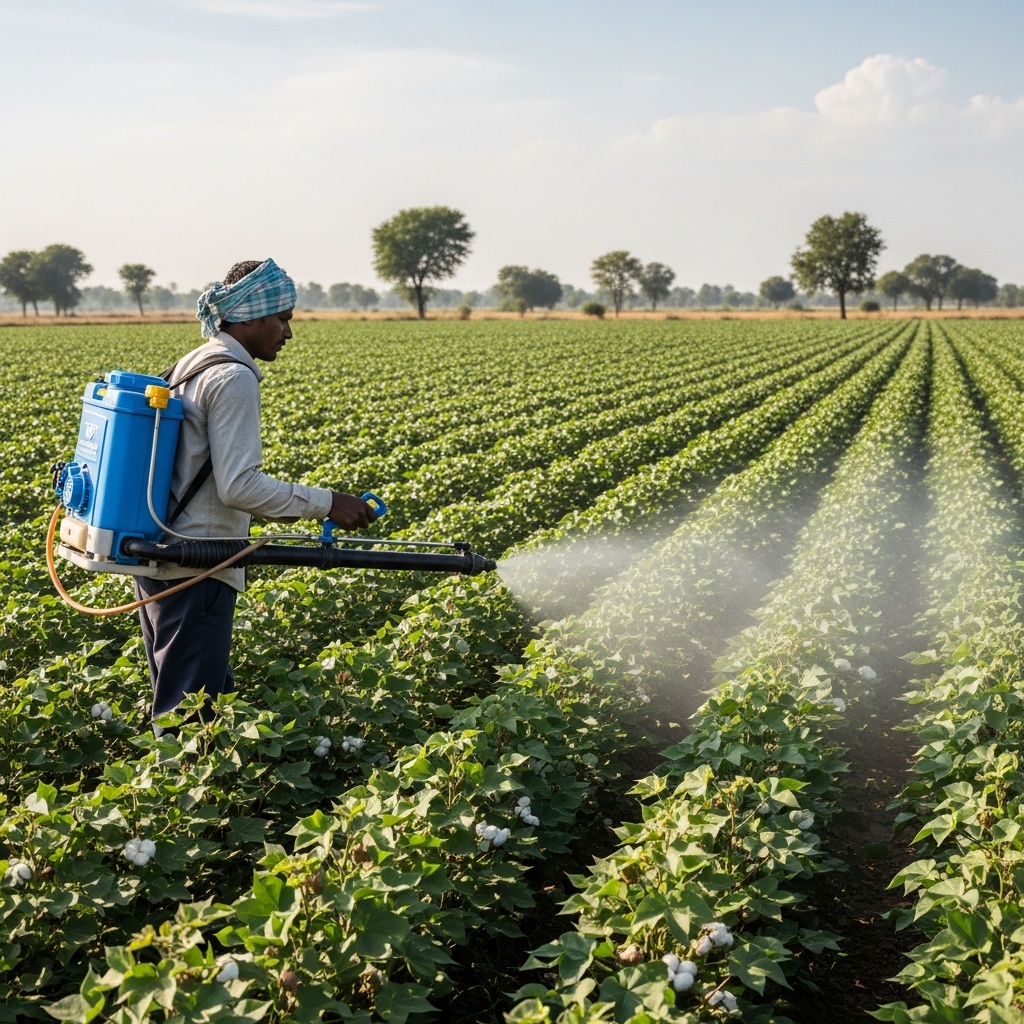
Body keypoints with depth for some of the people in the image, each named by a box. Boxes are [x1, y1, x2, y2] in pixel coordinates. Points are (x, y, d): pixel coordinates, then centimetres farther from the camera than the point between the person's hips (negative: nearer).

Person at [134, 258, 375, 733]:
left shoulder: (192, 367, 14)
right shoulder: (234, 378, -15)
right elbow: (238, 485, -21)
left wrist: (274, 503, 21)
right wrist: (326, 503, -15)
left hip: (159, 557, 10)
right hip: (196, 572, -10)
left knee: (211, 696, 17)